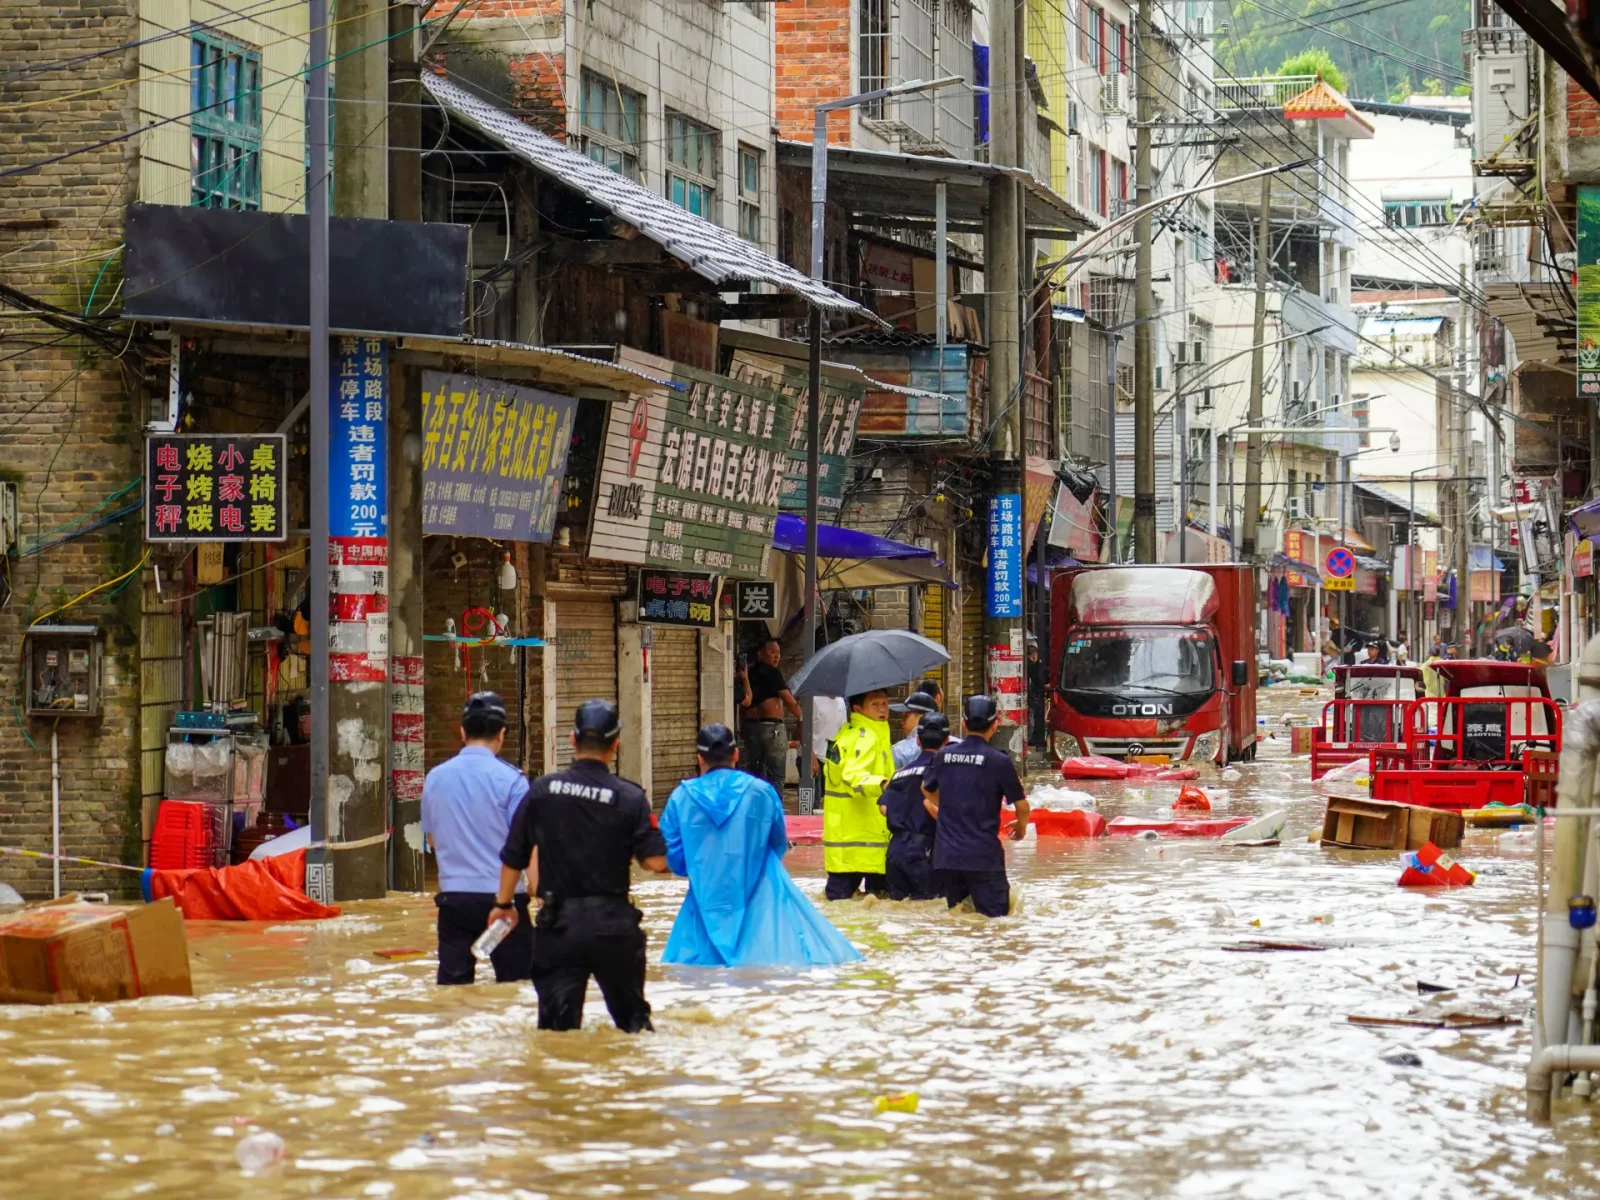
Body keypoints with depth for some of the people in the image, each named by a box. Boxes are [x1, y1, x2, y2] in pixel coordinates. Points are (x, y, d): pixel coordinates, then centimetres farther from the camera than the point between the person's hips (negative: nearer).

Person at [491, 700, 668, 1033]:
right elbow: (656, 862, -9)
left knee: (558, 1022, 3)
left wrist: (503, 902, 21)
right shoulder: (629, 797, -6)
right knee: (632, 1016, 16)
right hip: (613, 923, 0)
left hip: (558, 922, 0)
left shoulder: (542, 790, -2)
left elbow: (513, 857, 5)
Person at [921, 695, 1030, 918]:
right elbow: (1021, 806, -5)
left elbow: (927, 789, 24)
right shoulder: (999, 761, -10)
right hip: (983, 856, -5)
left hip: (946, 855, 5)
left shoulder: (944, 756, 4)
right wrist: (1021, 828, 18)